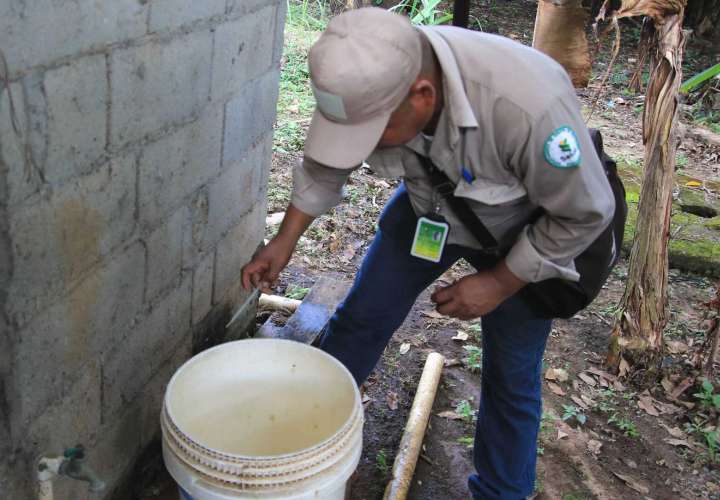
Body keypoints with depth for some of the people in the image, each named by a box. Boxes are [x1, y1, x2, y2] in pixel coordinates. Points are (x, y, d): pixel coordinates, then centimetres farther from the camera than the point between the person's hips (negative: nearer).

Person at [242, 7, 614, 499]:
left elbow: (584, 212, -25)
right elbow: (324, 166, -4)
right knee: (361, 317, 6)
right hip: (430, 204, 4)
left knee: (511, 376, 5)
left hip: (525, 228, -3)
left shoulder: (528, 103, -42)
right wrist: (284, 243, -1)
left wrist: (499, 283, -20)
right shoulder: (369, 83, -27)